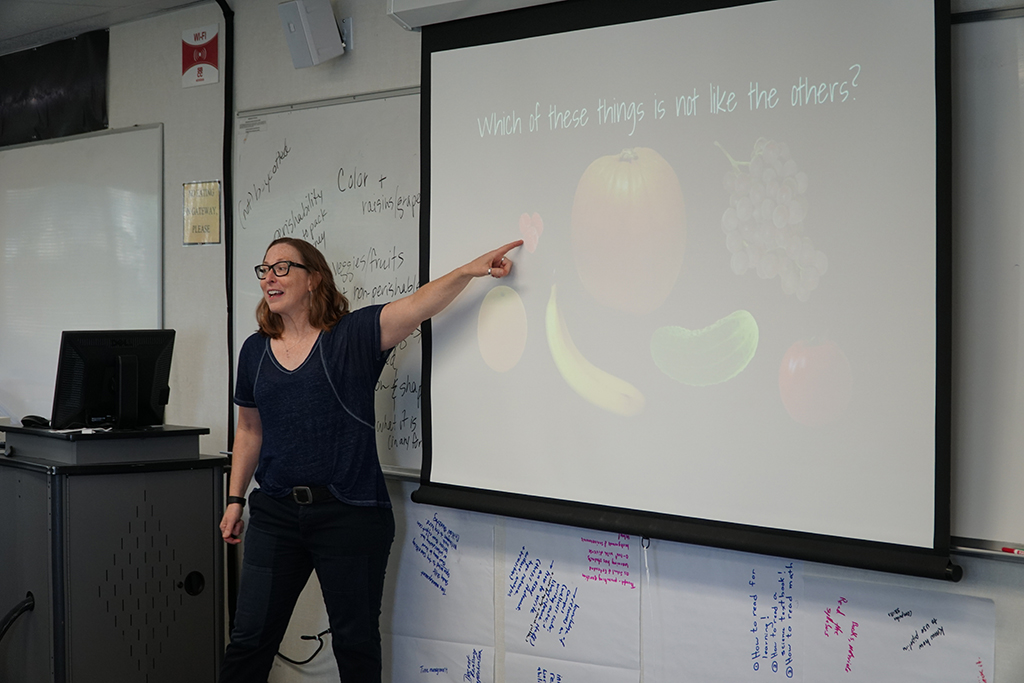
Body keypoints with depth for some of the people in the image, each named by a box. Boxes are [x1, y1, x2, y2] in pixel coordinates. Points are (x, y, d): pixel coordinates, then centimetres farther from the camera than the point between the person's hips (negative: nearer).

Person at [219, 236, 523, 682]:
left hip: (350, 515, -3)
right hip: (276, 513, 4)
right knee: (251, 636, 6)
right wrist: (235, 499, 16)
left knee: (356, 642, 8)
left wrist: (470, 270, -32)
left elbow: (419, 305, -18)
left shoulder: (353, 335, -4)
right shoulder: (255, 351, 9)